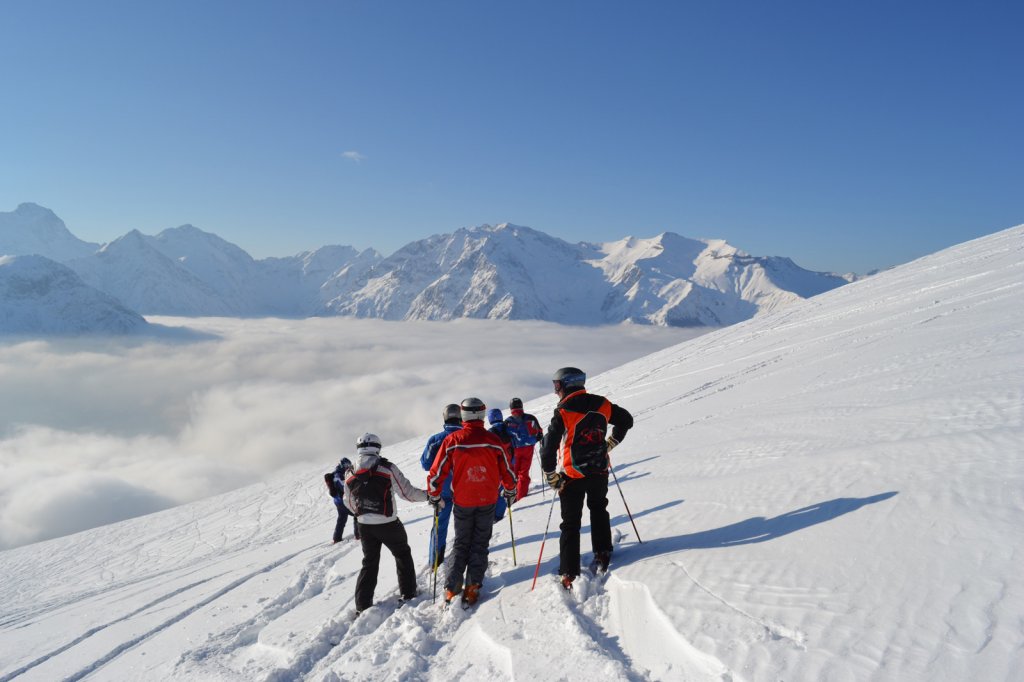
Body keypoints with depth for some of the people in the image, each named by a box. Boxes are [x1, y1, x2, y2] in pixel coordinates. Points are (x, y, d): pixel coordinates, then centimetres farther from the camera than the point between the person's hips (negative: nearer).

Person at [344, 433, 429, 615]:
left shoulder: (351, 475, -3)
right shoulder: (387, 469, -16)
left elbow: (350, 504, 9)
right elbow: (408, 492, -15)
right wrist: (429, 495, 0)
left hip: (365, 526, 3)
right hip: (388, 525, -3)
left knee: (369, 563, 16)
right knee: (403, 555, 20)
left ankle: (362, 605, 11)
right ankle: (407, 594, 23)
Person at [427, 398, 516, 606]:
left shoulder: (451, 441, -11)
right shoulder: (493, 440, -10)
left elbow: (436, 474, -6)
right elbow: (507, 471, 0)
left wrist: (435, 497, 10)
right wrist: (510, 491, 18)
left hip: (462, 503, 0)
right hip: (488, 501, 0)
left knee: (461, 544, 16)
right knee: (480, 544, 13)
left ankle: (452, 588, 8)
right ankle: (472, 588, 5)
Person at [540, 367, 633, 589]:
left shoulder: (562, 413, -19)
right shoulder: (602, 404, -4)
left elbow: (548, 448, -19)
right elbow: (626, 420, 12)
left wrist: (551, 476, -6)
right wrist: (611, 443, 22)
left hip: (573, 476, -4)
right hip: (599, 472, 4)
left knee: (570, 523, 7)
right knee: (599, 510, 29)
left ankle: (569, 575, 6)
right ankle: (602, 554, 29)